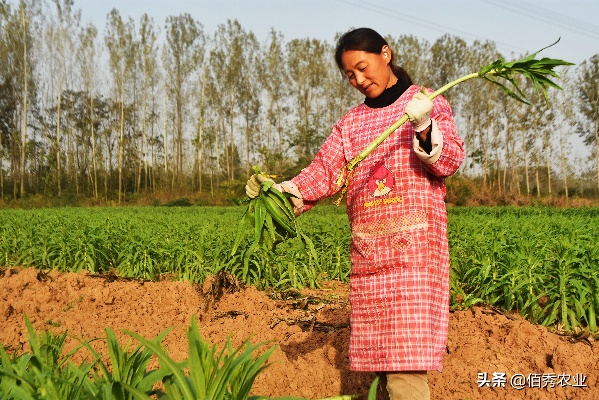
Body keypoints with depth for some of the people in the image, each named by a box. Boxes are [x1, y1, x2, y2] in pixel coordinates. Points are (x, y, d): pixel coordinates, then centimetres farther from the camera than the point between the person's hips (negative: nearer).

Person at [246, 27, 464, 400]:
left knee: (406, 355, -12)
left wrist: (424, 128, -26)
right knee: (378, 351, 5)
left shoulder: (429, 103, 5)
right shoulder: (352, 121, 17)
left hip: (415, 246, -5)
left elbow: (451, 161, -6)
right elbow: (325, 170, 4)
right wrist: (283, 190, -14)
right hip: (368, 252, 5)